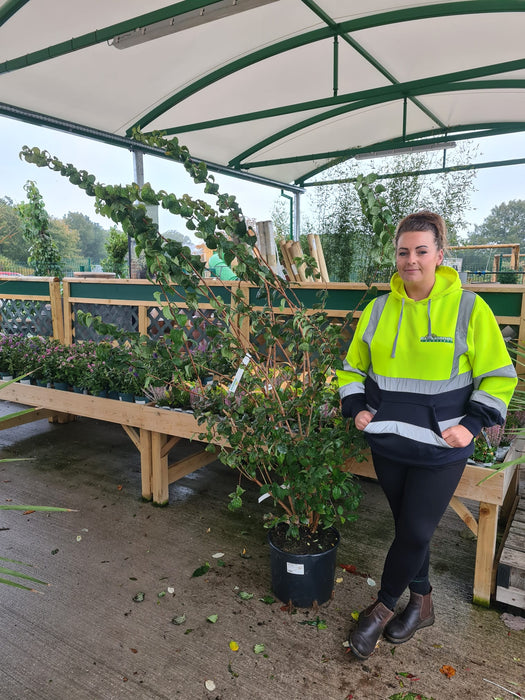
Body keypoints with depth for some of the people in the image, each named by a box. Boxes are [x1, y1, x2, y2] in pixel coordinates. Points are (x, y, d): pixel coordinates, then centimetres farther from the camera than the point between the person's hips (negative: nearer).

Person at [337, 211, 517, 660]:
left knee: (416, 531, 4)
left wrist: (472, 424, -13)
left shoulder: (469, 307, -7)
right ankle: (421, 602, 39)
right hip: (387, 443, 4)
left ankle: (383, 607, 27)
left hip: (441, 450, -3)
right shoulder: (378, 309, 2)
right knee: (407, 527, 16)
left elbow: (498, 376, -3)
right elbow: (354, 366, 13)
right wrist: (356, 407, -2)